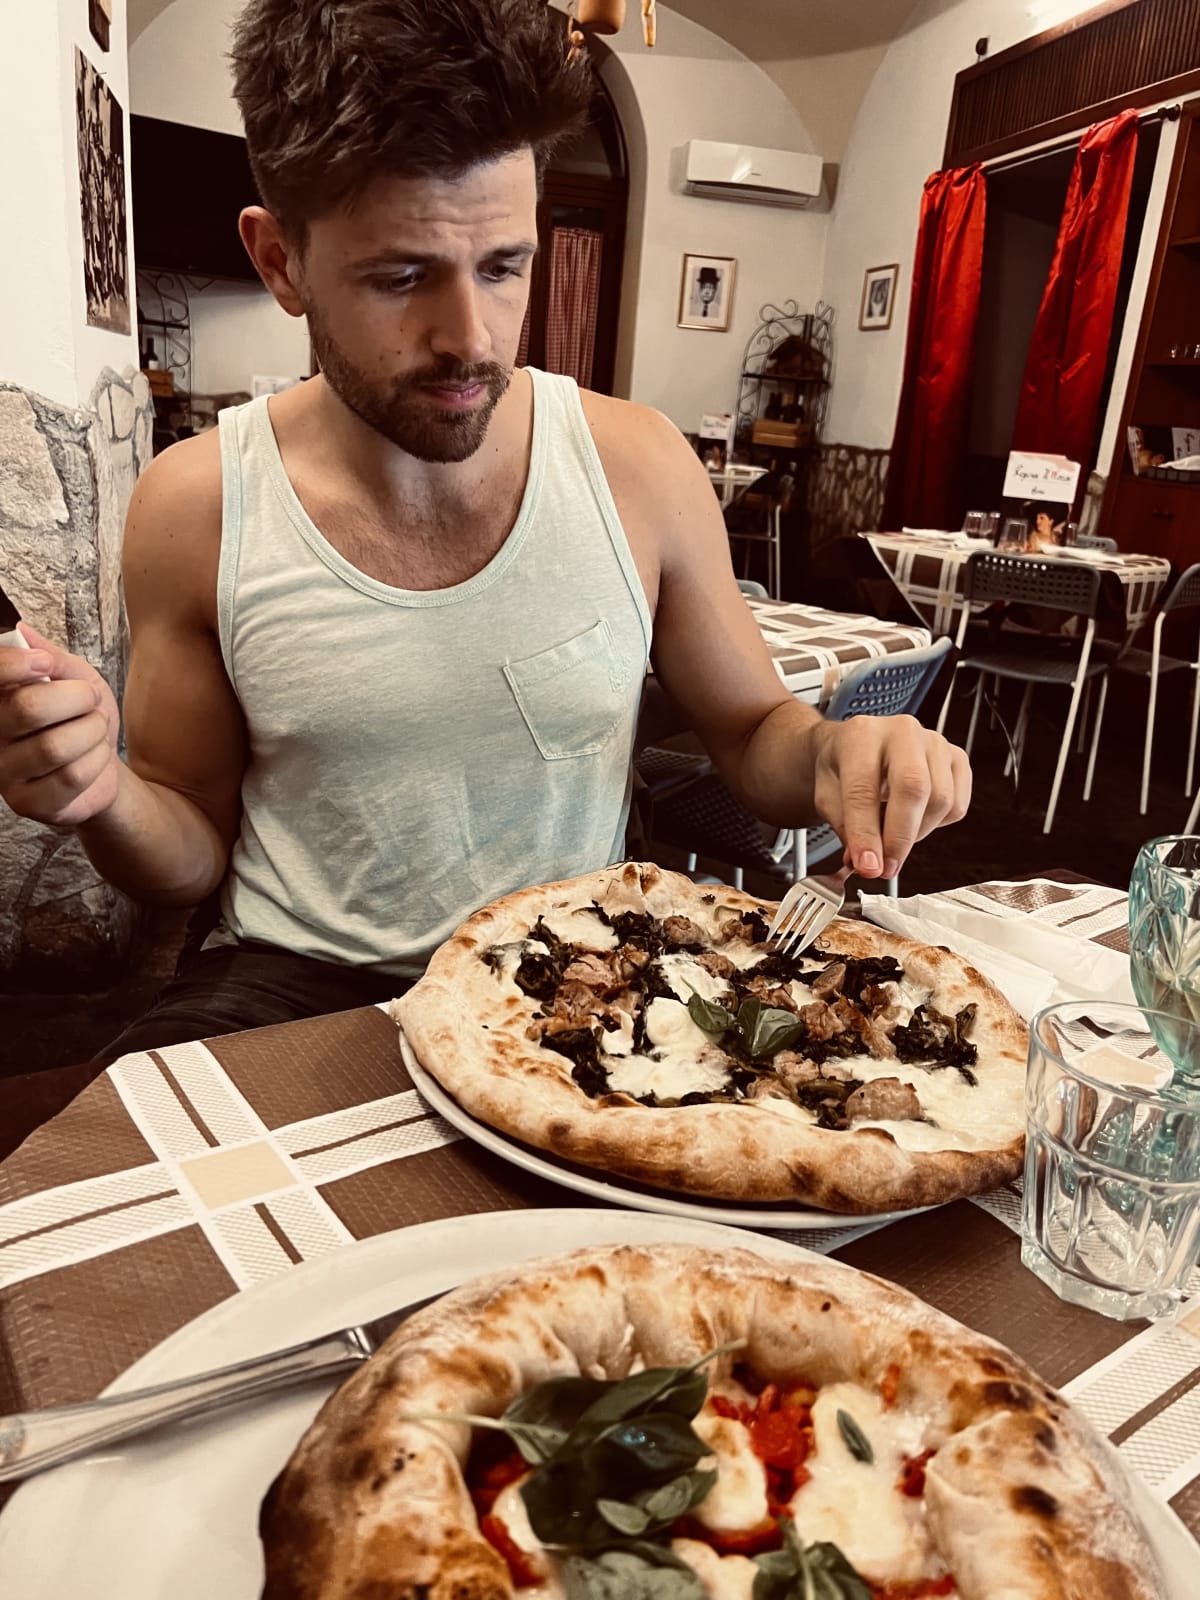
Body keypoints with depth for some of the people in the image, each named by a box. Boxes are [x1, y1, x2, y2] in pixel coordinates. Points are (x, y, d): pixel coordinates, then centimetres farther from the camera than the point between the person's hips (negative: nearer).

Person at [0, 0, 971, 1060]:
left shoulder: (640, 465, -7)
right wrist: (107, 799, -20)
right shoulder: (193, 512, -7)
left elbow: (753, 730, 7)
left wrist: (829, 755, -16)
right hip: (294, 978, 0)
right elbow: (195, 854, 3)